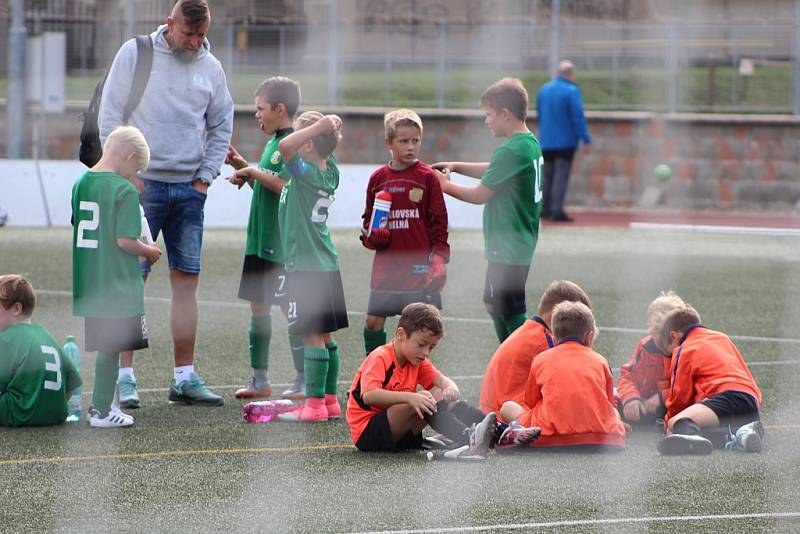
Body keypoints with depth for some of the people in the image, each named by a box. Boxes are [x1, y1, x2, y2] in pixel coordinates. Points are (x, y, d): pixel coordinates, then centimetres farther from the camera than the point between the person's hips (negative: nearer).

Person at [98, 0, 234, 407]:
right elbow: (110, 115, -3)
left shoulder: (211, 68, 8)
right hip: (142, 184, -4)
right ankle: (124, 377, -6)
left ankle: (184, 378, 9)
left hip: (189, 189, 4)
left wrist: (205, 176, 6)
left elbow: (222, 127, 16)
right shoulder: (134, 54, -2)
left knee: (187, 280, 5)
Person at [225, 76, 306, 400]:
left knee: (291, 309, -4)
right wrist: (243, 167, 14)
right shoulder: (271, 143, 16)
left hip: (283, 243, -10)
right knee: (258, 306, 11)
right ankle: (259, 378, 18)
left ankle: (304, 380, 2)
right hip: (259, 240, 10)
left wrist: (254, 172, -18)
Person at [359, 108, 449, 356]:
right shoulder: (378, 178, 8)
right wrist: (370, 236, -3)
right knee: (373, 321, 2)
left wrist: (438, 259, -8)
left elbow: (439, 222, 0)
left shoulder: (427, 177, -1)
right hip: (387, 263, 3)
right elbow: (368, 219, 19)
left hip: (419, 264, -3)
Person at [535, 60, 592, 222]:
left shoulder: (544, 90, 9)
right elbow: (578, 117, -17)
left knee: (548, 175, 14)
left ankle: (546, 209, 18)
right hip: (565, 141, -6)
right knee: (561, 176, -6)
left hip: (546, 142, 6)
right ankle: (556, 210, -12)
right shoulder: (571, 91, -13)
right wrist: (586, 140, -14)